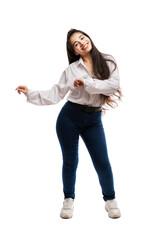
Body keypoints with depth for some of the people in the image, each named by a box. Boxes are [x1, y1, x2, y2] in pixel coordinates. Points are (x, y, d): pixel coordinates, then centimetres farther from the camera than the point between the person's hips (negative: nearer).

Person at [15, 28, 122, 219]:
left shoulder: (108, 62, 1)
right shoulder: (71, 69, -1)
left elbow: (114, 84, -15)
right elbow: (55, 95, -1)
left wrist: (87, 83, -20)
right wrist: (30, 94, -9)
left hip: (94, 119, 0)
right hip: (70, 117, 0)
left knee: (102, 162, 0)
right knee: (70, 161, 9)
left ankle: (110, 200, 22)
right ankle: (68, 200, 28)